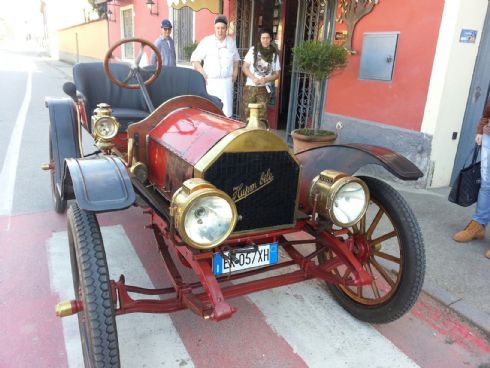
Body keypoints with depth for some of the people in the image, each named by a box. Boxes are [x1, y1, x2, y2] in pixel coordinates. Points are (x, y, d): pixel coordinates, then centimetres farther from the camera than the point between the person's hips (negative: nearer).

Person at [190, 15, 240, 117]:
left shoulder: (231, 42, 12)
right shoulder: (206, 41, -1)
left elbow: (236, 59, 26)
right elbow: (195, 59, 0)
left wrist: (235, 73, 13)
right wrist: (203, 74, -7)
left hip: (227, 81, 3)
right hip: (211, 82, -3)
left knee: (226, 111, 0)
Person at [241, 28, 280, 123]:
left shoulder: (274, 54, 5)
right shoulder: (253, 50, 4)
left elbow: (276, 74, 8)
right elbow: (244, 67, 3)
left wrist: (266, 80, -10)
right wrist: (254, 78, -12)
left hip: (264, 88, 0)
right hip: (250, 86, 0)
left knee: (262, 115, -4)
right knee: (247, 112, -1)